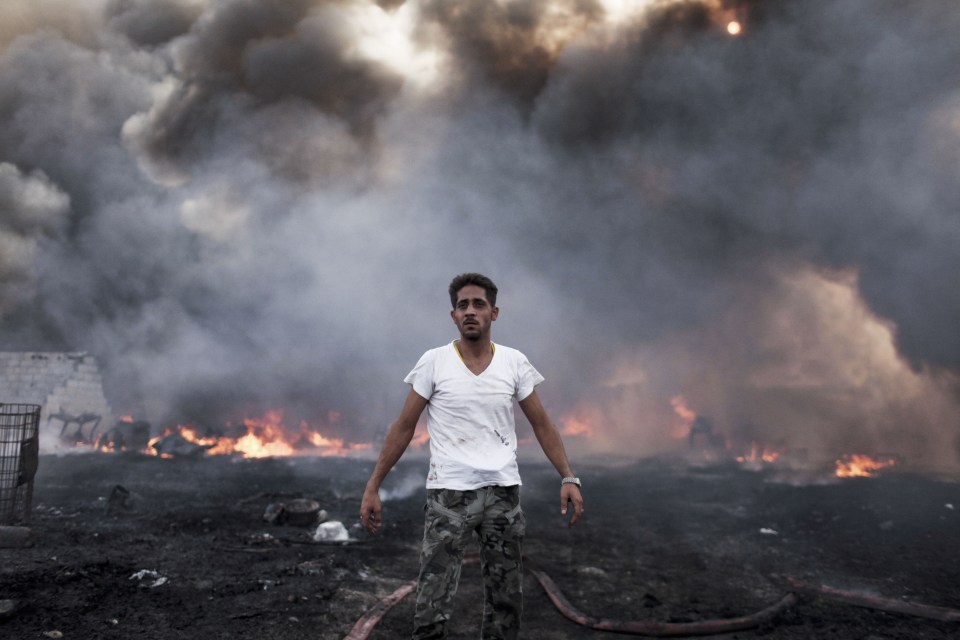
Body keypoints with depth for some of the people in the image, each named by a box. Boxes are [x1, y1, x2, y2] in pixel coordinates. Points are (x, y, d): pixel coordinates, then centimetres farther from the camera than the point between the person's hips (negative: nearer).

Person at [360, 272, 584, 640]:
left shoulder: (515, 362, 2)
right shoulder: (434, 362, -3)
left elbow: (541, 424, 7)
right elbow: (403, 427, 0)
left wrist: (568, 477, -4)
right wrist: (373, 486, -3)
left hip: (503, 492, 3)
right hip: (449, 493, -2)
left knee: (505, 601, 11)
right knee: (432, 606, -6)